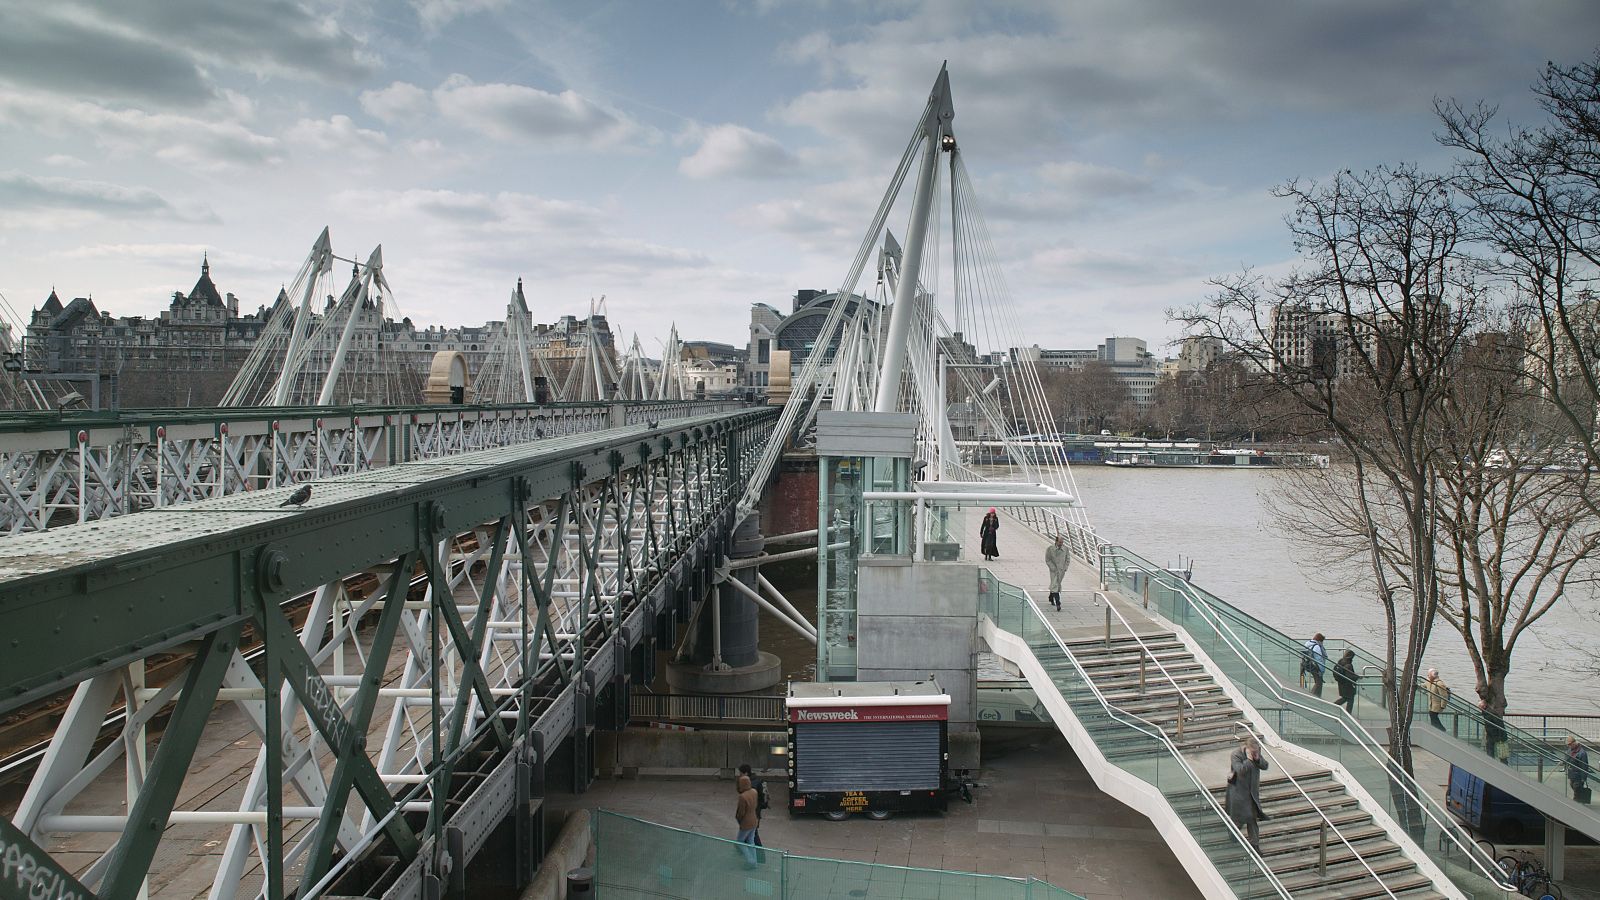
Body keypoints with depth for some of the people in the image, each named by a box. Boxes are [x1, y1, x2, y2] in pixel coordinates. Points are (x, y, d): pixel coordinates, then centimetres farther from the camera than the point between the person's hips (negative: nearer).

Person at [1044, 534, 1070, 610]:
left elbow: (1068, 559, 7)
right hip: (1054, 570, -4)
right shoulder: (1050, 549, -12)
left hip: (1062, 570, 4)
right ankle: (1058, 603, -16)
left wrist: (1065, 568, -3)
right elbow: (1047, 560, -7)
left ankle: (1051, 597, 43)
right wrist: (1053, 568, -14)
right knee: (1055, 585, -12)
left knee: (1058, 585, 18)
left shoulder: (1065, 548, -3)